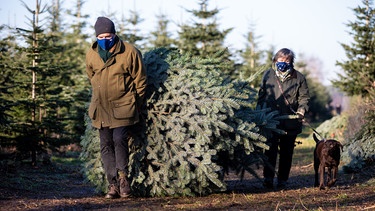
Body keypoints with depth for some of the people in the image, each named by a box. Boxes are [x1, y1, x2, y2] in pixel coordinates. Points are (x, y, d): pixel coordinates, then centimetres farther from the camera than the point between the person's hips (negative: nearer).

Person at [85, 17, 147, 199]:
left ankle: (123, 177, -2)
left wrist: (135, 106, 3)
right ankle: (113, 183, 8)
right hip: (101, 108, 4)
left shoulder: (130, 52, -9)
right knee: (106, 145, 3)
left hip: (122, 106, -4)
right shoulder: (91, 55, 2)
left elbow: (140, 80, 0)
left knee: (119, 139, -18)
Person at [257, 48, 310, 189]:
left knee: (286, 152, 6)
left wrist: (301, 110, -8)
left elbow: (304, 97, 9)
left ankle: (283, 179, 13)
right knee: (270, 150, -11)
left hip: (290, 122, 1)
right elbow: (261, 95, 15)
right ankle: (268, 177, -11)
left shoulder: (298, 78, 6)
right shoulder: (268, 75, 9)